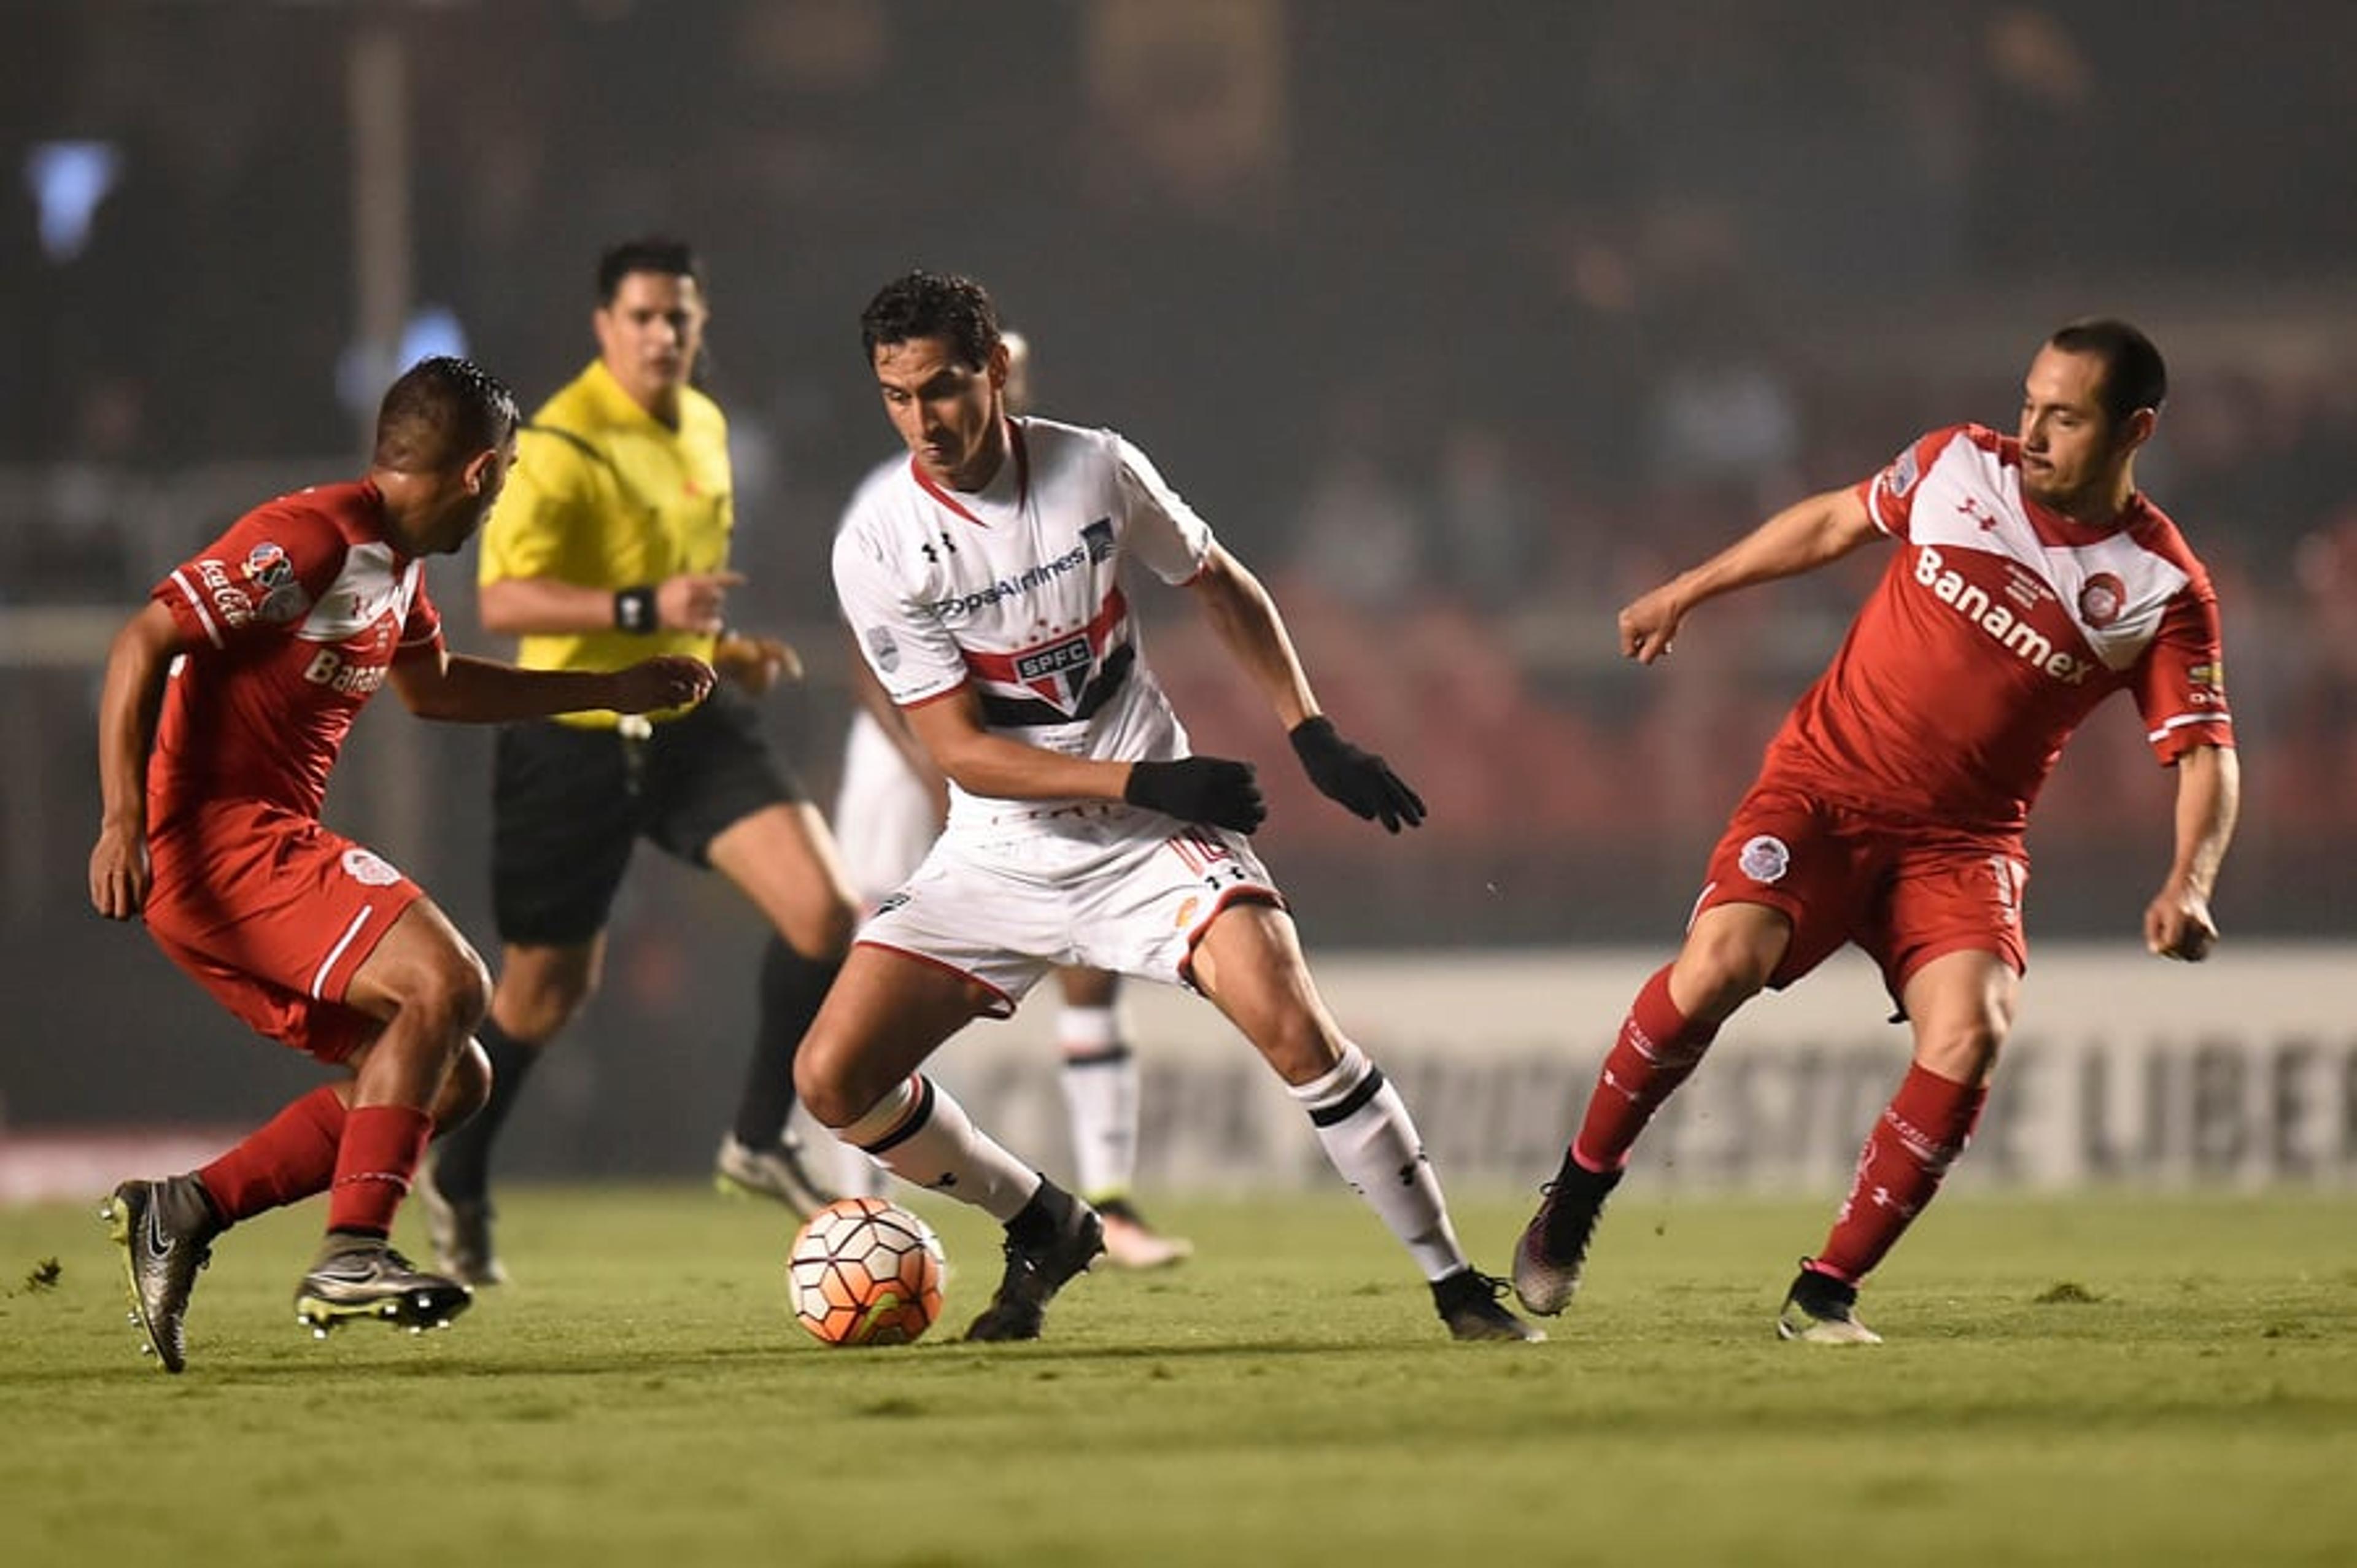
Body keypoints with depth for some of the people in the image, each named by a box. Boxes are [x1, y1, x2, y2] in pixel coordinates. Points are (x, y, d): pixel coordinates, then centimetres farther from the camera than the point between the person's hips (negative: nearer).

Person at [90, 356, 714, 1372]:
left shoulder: (394, 563, 17)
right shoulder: (313, 539, -14)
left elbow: (432, 686, 37)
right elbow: (144, 641, -18)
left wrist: (614, 692, 40)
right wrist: (123, 819, -25)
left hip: (271, 850, 10)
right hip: (217, 840, -10)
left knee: (450, 1079, 7)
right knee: (444, 979, -24)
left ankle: (184, 1211, 2)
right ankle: (351, 1258, -29)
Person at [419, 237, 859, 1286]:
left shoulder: (703, 428, 8)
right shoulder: (561, 444, -18)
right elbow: (501, 601, -28)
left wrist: (721, 645, 11)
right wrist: (646, 610, -36)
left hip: (690, 725, 6)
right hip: (574, 738, -6)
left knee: (823, 911, -13)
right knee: (549, 988, 7)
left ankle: (760, 1140, 3)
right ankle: (457, 1181, 32)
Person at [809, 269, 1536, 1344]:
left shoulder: (1095, 468, -8)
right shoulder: (877, 544, -13)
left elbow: (1219, 586, 11)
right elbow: (962, 751, -14)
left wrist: (1315, 737, 3)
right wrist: (1144, 782, -23)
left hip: (1153, 843, -1)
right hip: (998, 857, 1)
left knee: (1294, 1029, -23)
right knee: (832, 1080, -11)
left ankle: (1457, 1285, -11)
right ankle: (1042, 1231, 14)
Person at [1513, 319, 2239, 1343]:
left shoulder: (2163, 592, -7)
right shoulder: (1958, 467, -1)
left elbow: (2208, 759, -8)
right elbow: (1832, 525, 16)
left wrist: (2187, 885, -26)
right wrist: (1686, 594, 20)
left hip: (1961, 838, 0)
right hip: (1823, 785, 0)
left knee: (1970, 1033, -25)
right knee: (1718, 963, -25)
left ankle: (1825, 1293, -11)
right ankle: (1579, 1191, -3)